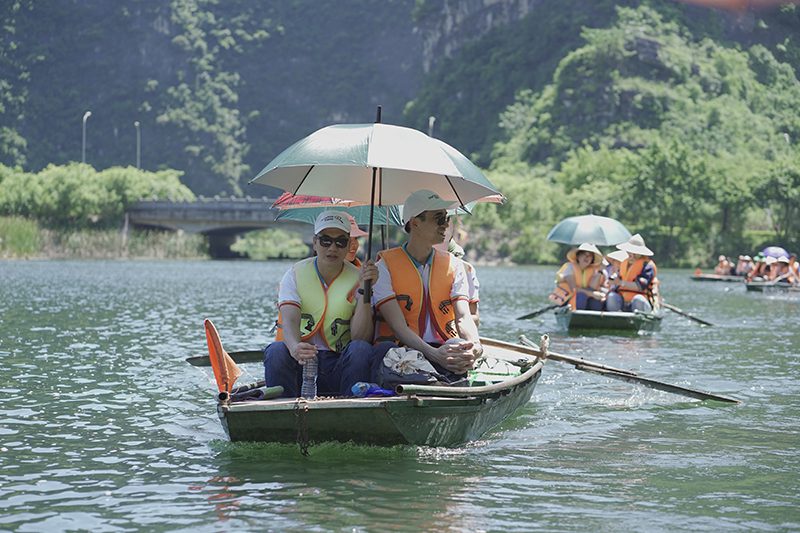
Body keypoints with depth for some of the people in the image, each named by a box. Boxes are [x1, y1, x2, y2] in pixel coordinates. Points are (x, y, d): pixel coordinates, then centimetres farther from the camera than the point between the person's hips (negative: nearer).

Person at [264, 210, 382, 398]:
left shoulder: (357, 279, 3)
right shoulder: (295, 274, 4)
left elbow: (360, 338, -8)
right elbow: (289, 320, -15)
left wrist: (364, 291, -18)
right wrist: (295, 347, -38)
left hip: (340, 365, 0)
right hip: (297, 362, 0)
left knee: (361, 350, -30)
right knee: (276, 352, -31)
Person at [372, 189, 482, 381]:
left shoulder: (454, 265, 13)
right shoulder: (385, 266, 0)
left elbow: (463, 317, -1)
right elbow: (397, 325, -13)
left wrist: (475, 346, -27)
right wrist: (434, 354, -31)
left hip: (442, 349, 3)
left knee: (459, 345, -32)